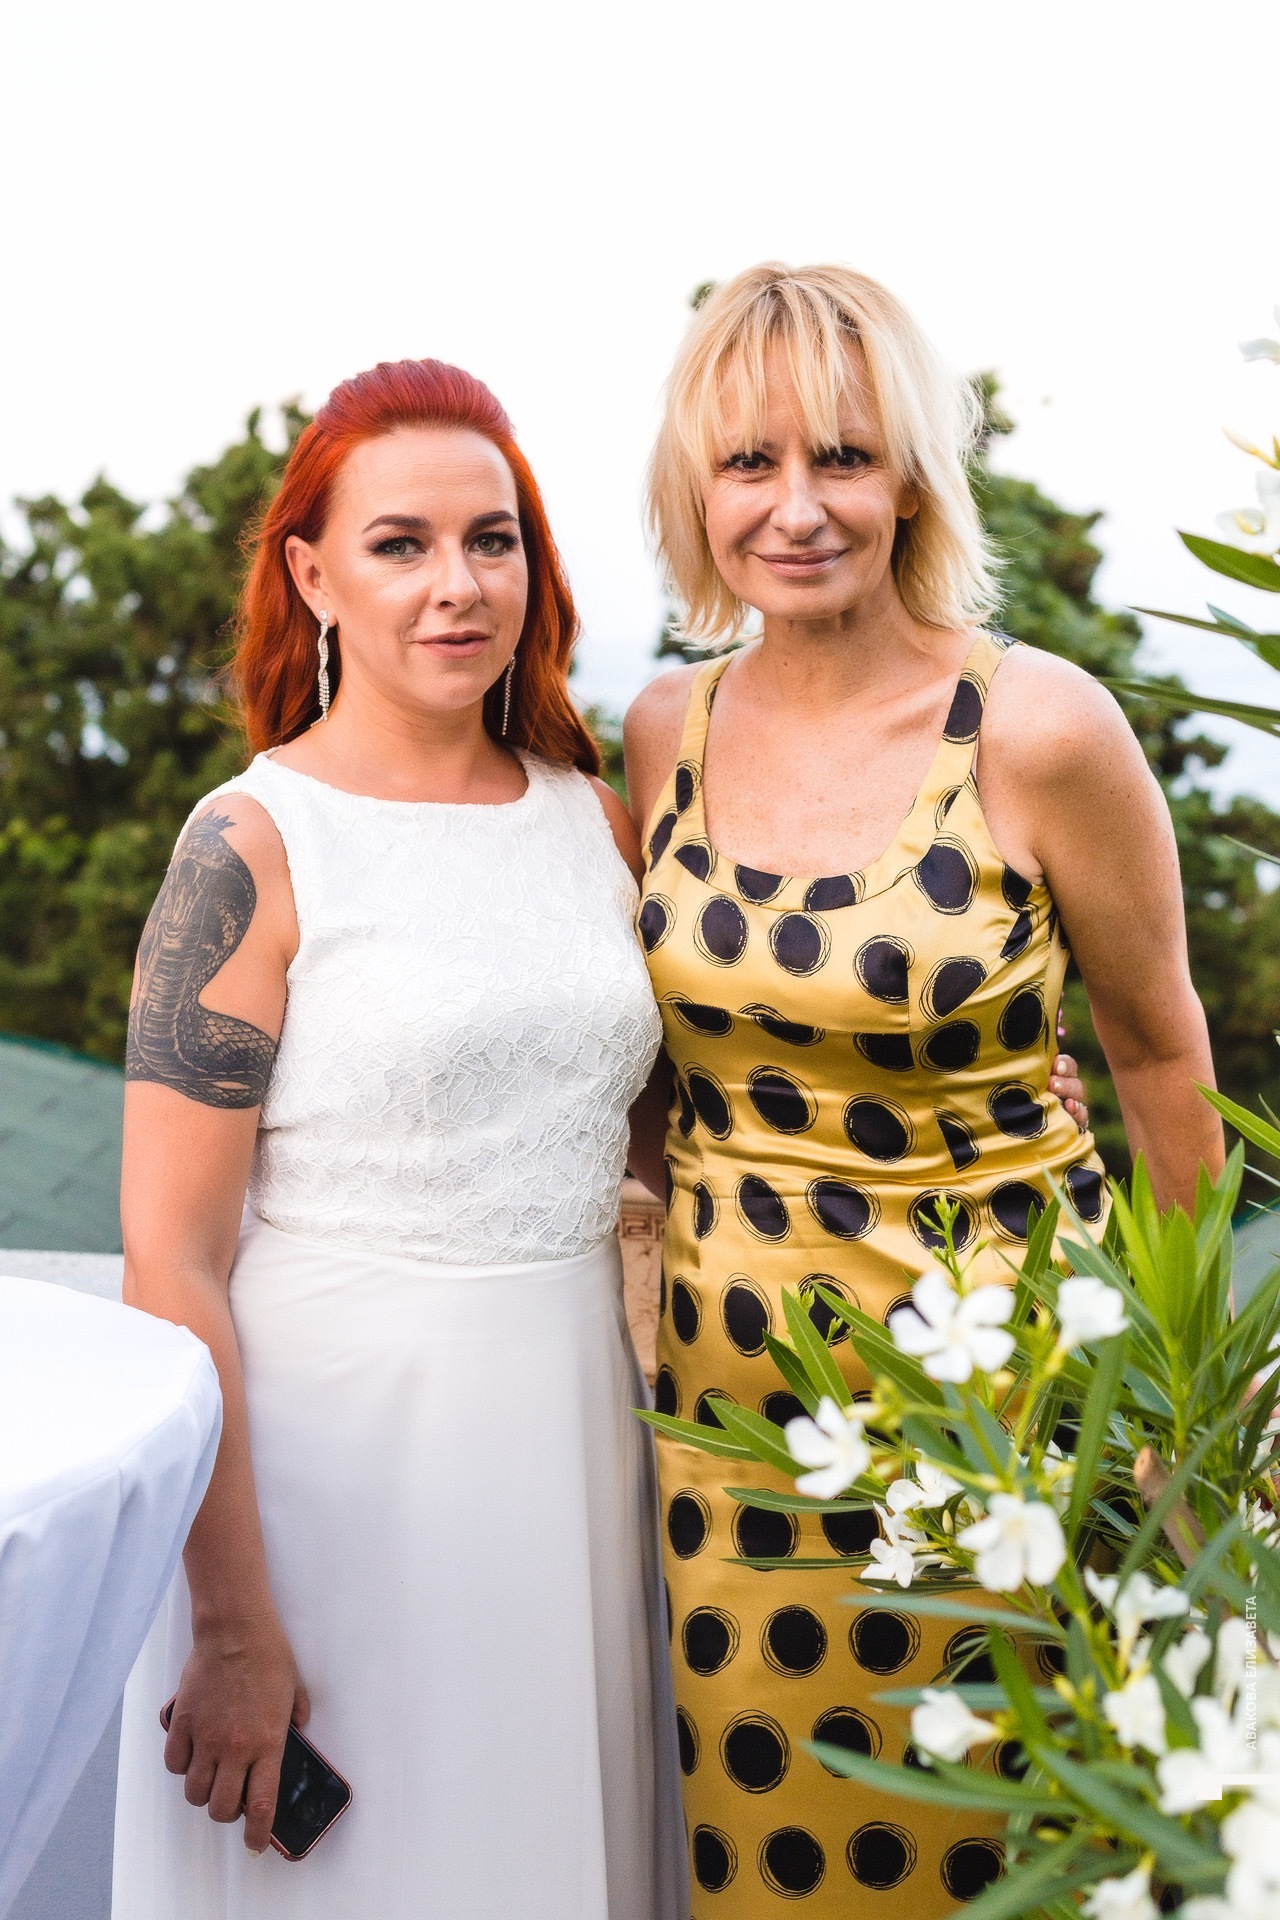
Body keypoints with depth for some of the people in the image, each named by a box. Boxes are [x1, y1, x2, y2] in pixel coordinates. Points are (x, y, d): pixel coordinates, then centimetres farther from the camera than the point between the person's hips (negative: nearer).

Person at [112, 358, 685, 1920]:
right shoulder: (258, 844, -11)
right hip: (338, 1449, -5)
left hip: (575, 1438, 5)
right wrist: (231, 1626, -16)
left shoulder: (596, 820, 5)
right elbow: (169, 1261, -14)